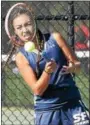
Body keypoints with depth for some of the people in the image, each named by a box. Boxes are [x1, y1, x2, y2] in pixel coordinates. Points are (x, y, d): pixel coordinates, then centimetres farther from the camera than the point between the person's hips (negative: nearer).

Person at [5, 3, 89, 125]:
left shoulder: (55, 38, -3)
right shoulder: (21, 56, -6)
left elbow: (77, 64, 4)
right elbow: (37, 90, -12)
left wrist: (73, 67, -19)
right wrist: (47, 71, -30)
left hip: (72, 102, 1)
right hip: (46, 110, -1)